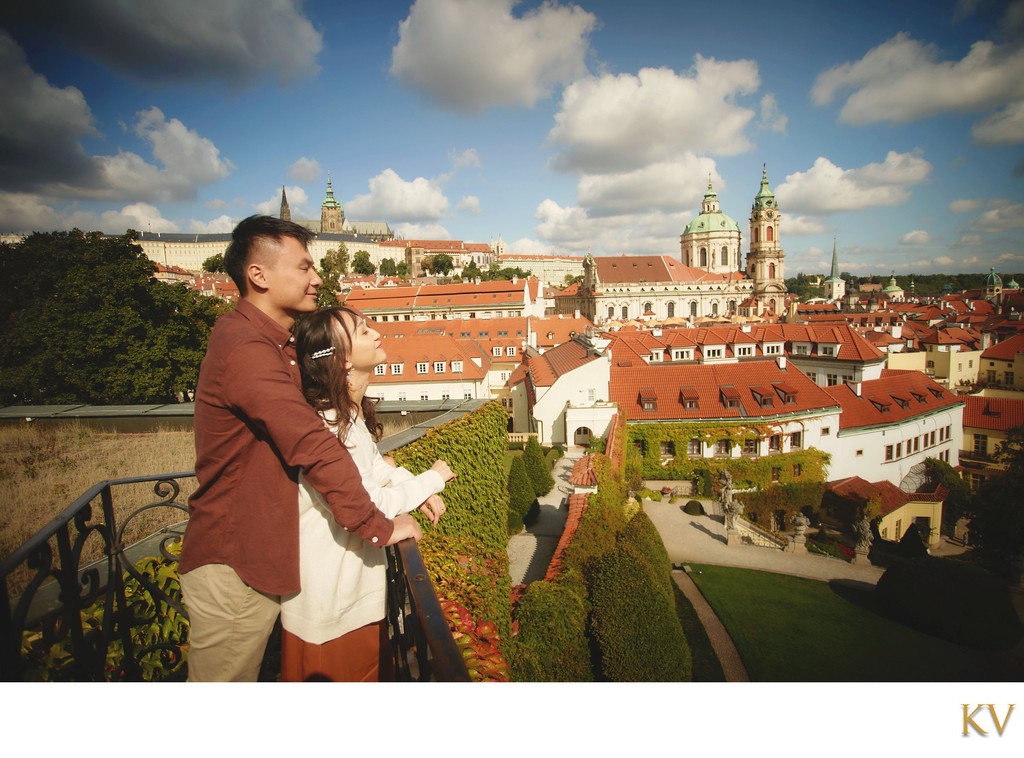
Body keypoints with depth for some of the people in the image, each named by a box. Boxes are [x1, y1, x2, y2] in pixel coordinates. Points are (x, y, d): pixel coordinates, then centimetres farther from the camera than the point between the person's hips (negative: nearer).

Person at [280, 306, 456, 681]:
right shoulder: (324, 424, -30)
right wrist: (431, 479, -15)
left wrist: (419, 489, -3)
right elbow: (369, 507, -29)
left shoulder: (352, 412, 0)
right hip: (328, 589, -8)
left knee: (367, 669, 25)